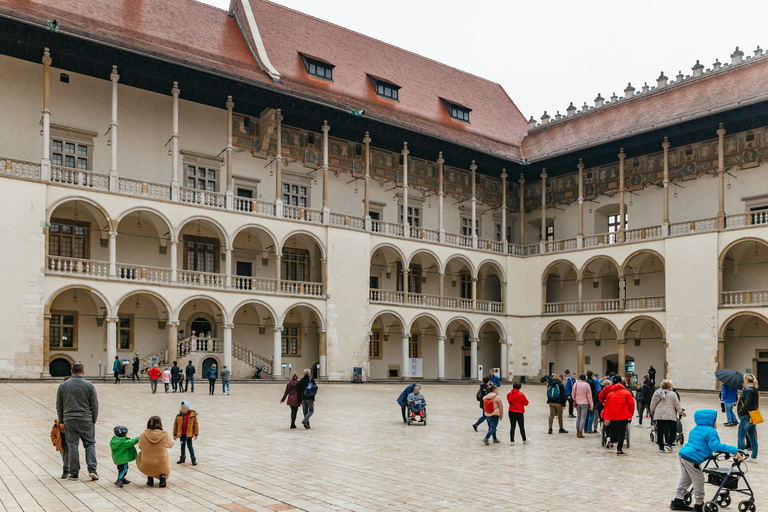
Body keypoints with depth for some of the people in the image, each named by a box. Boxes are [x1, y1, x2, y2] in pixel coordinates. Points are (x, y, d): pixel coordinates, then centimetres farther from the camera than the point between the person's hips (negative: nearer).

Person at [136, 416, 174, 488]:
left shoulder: (142, 435, -12)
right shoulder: (165, 435, -14)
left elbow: (140, 447, 7)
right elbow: (171, 444, 6)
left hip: (146, 467, 1)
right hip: (161, 466, -1)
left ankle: (150, 477, 20)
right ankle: (163, 475, 2)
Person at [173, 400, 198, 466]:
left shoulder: (192, 415, -9)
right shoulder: (179, 416, -1)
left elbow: (196, 425, -4)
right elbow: (175, 425, 7)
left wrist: (196, 434, -3)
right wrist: (175, 434, 9)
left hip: (188, 434, -4)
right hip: (181, 434, 4)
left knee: (190, 446, -2)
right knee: (182, 446, 15)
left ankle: (193, 459, 4)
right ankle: (182, 458, 28)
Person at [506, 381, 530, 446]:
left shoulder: (509, 394, -1)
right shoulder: (521, 395, -16)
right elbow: (526, 403, -6)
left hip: (511, 412, 4)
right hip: (519, 413, -4)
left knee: (512, 427, 8)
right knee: (522, 427, 13)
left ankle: (512, 441, 8)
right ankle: (524, 440, 28)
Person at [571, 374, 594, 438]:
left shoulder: (575, 384, 0)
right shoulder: (587, 385, -9)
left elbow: (573, 394, 8)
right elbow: (589, 396, -7)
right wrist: (591, 405, -2)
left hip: (577, 403, 4)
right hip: (585, 403, -4)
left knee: (579, 417, 17)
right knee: (583, 418, 0)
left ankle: (577, 432, 18)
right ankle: (580, 433, -2)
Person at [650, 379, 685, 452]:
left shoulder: (657, 393, 2)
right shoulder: (673, 394, -3)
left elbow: (652, 404, 7)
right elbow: (677, 405, 2)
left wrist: (652, 411, 24)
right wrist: (681, 412, 19)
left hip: (659, 415, 2)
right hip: (670, 415, -2)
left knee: (660, 431, 8)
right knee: (673, 430, 13)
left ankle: (661, 446, 12)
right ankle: (668, 444, 1)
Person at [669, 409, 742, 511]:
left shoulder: (695, 429, 19)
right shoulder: (711, 431, -10)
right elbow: (716, 446, -21)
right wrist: (734, 451, -17)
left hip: (683, 454, 9)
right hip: (692, 459, -9)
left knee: (685, 479, 18)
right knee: (698, 480, 5)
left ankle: (678, 501, 23)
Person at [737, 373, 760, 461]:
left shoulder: (748, 390, -18)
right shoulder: (754, 390, 11)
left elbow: (747, 405, -24)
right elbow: (755, 404, 15)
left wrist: (740, 412, -12)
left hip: (746, 417, -9)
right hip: (752, 417, 9)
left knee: (741, 436, 0)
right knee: (752, 437, 13)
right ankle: (754, 456, 18)